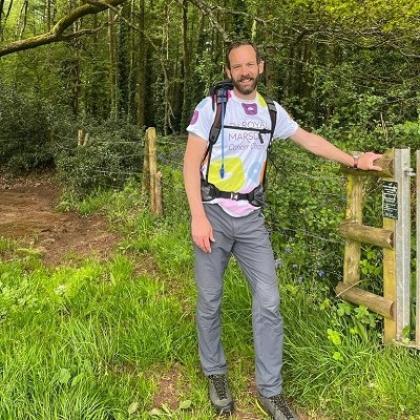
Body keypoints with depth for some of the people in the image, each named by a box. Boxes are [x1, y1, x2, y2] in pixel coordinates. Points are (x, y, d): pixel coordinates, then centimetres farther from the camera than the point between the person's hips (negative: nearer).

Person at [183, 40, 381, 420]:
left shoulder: (271, 111, 10)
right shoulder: (211, 107, -3)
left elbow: (309, 140, 22)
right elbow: (191, 163, -7)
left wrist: (355, 161, 25)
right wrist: (198, 216, -16)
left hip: (251, 218, 3)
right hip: (213, 214, -3)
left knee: (269, 301, -2)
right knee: (210, 301, 5)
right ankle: (216, 374, 27)